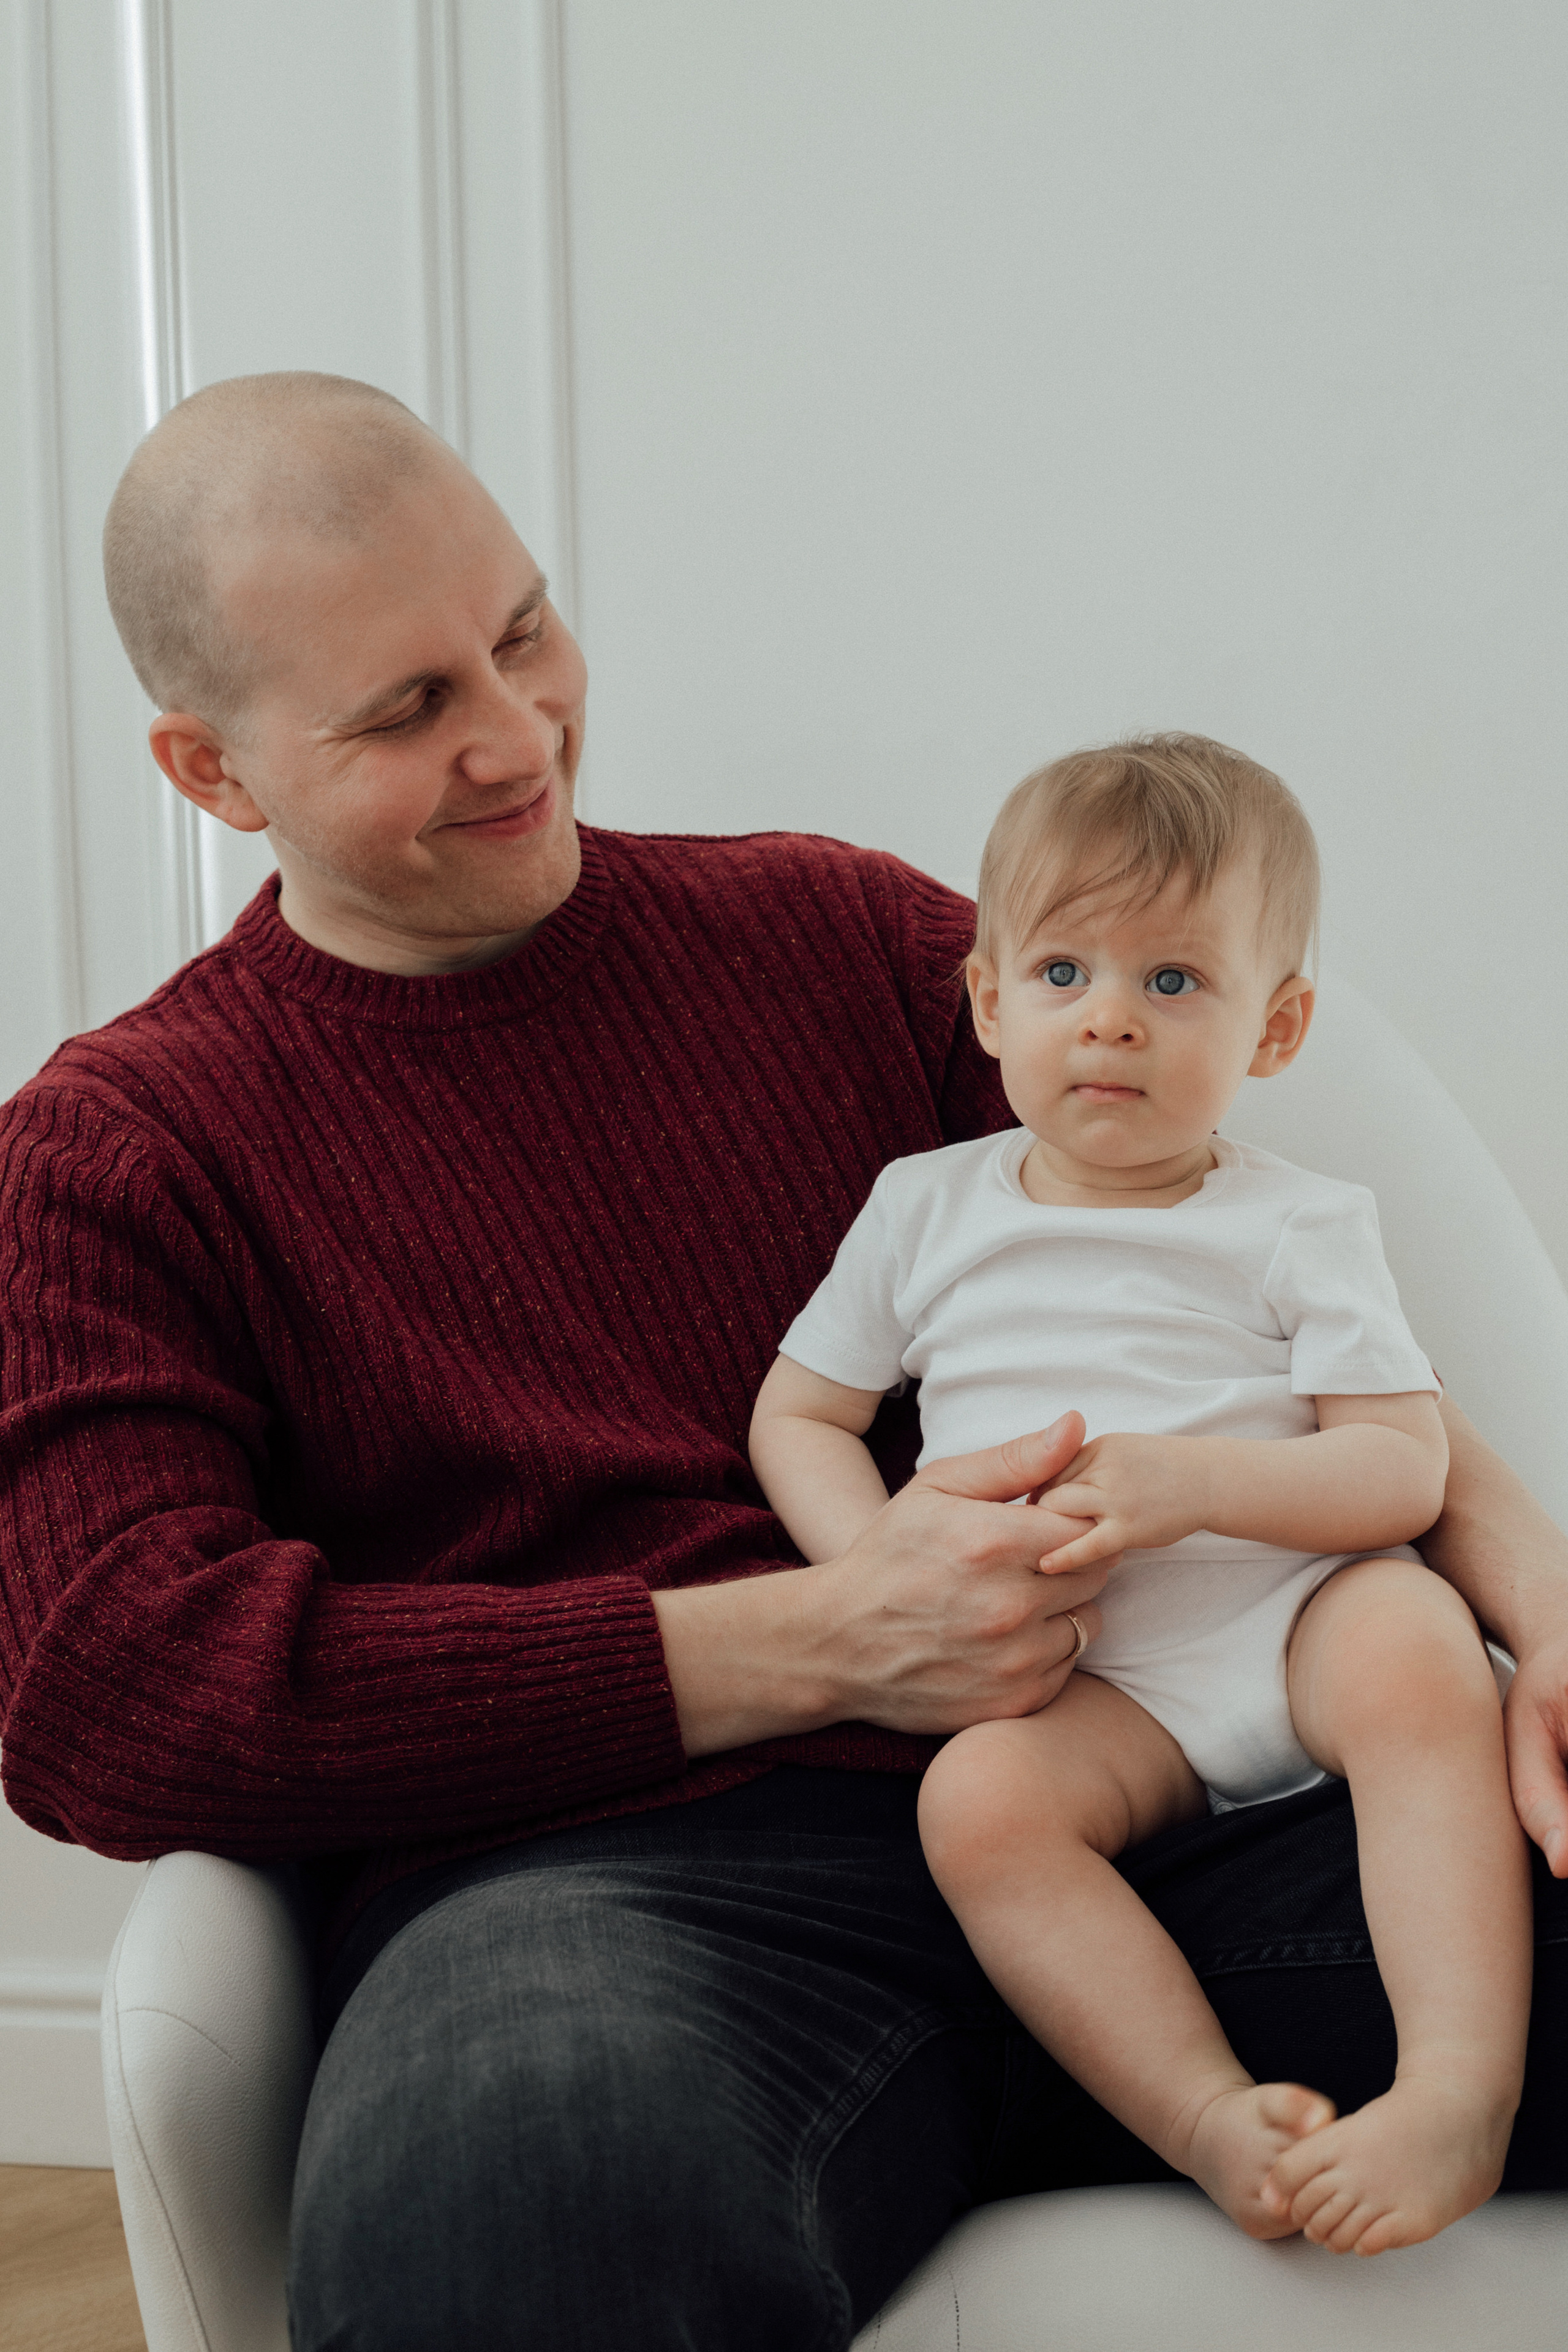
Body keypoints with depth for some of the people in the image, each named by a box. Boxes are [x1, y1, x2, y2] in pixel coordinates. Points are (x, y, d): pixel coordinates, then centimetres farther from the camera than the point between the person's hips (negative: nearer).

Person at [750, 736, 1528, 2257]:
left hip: (1293, 1616, -1)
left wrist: (1196, 1480, -21)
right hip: (1085, 1681, 2)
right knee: (977, 1797, -30)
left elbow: (1404, 1468, -3)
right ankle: (1209, 2113, -32)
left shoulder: (1299, 1227, 5)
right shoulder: (926, 1211, 12)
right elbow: (798, 1416, 15)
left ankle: (1462, 2084, -38)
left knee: (1415, 1644, -34)